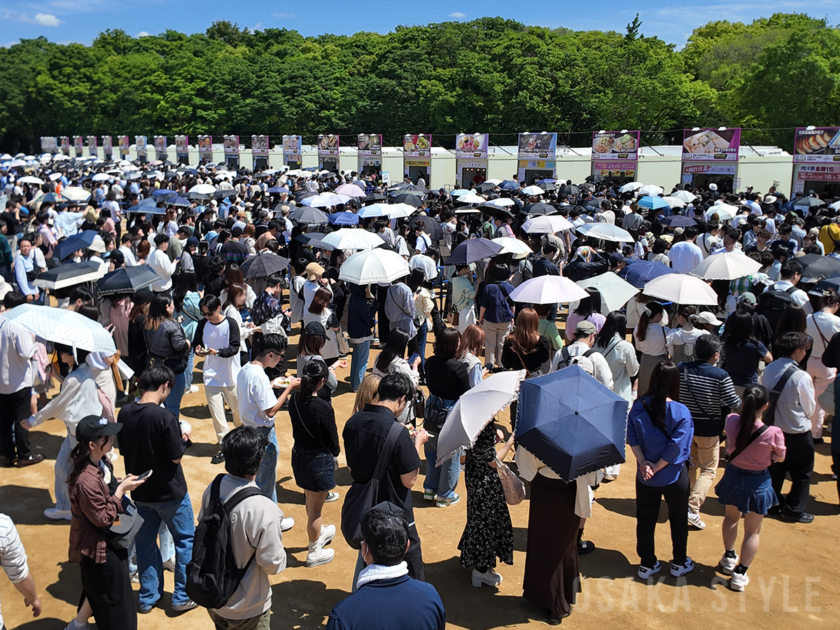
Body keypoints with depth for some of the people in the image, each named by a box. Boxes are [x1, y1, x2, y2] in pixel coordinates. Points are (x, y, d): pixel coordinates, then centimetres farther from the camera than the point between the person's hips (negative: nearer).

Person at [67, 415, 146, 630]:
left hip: (108, 541, 10)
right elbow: (102, 518, -26)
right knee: (113, 596, 10)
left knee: (98, 589, 29)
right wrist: (121, 490, -23)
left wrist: (122, 484, -3)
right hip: (99, 547, -10)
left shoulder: (101, 463, -5)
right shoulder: (86, 480, -35)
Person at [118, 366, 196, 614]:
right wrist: (183, 435, -1)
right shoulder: (164, 417, -24)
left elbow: (123, 450, 7)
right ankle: (183, 596, 19)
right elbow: (176, 456, -18)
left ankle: (148, 597, 29)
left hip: (140, 491, 6)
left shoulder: (125, 412, -5)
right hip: (169, 491, -6)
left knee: (145, 542, 18)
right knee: (185, 540, 12)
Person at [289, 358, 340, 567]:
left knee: (310, 501, 29)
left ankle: (319, 533, 53)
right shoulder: (323, 407, -28)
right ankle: (314, 552, 27)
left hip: (298, 454, 7)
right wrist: (335, 451, 4)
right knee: (315, 509, 10)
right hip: (318, 459, -7)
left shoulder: (294, 399, -8)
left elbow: (297, 427, 4)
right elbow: (331, 438, -16)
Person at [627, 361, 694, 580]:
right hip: (673, 476, -3)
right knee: (678, 519, 19)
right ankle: (679, 564, 33)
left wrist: (643, 462, -12)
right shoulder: (681, 412, -21)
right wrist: (657, 467, -14)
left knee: (645, 519, 16)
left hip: (644, 476, 3)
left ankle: (647, 565, 27)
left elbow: (631, 436, -10)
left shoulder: (639, 406, -10)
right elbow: (676, 447, -22)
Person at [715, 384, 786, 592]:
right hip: (757, 483, -3)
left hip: (733, 477, 3)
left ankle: (729, 558, 47)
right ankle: (740, 574, 23)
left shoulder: (731, 421, -20)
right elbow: (780, 458, -9)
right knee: (752, 531, 16)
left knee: (731, 517, 30)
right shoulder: (773, 433, -29)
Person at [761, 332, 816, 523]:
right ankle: (794, 510, 20)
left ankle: (772, 504, 31)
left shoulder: (768, 370, -6)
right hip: (797, 434, -6)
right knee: (802, 473, 13)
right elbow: (810, 409, -10)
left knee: (775, 468, 20)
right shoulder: (802, 377, -23)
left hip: (774, 428, 6)